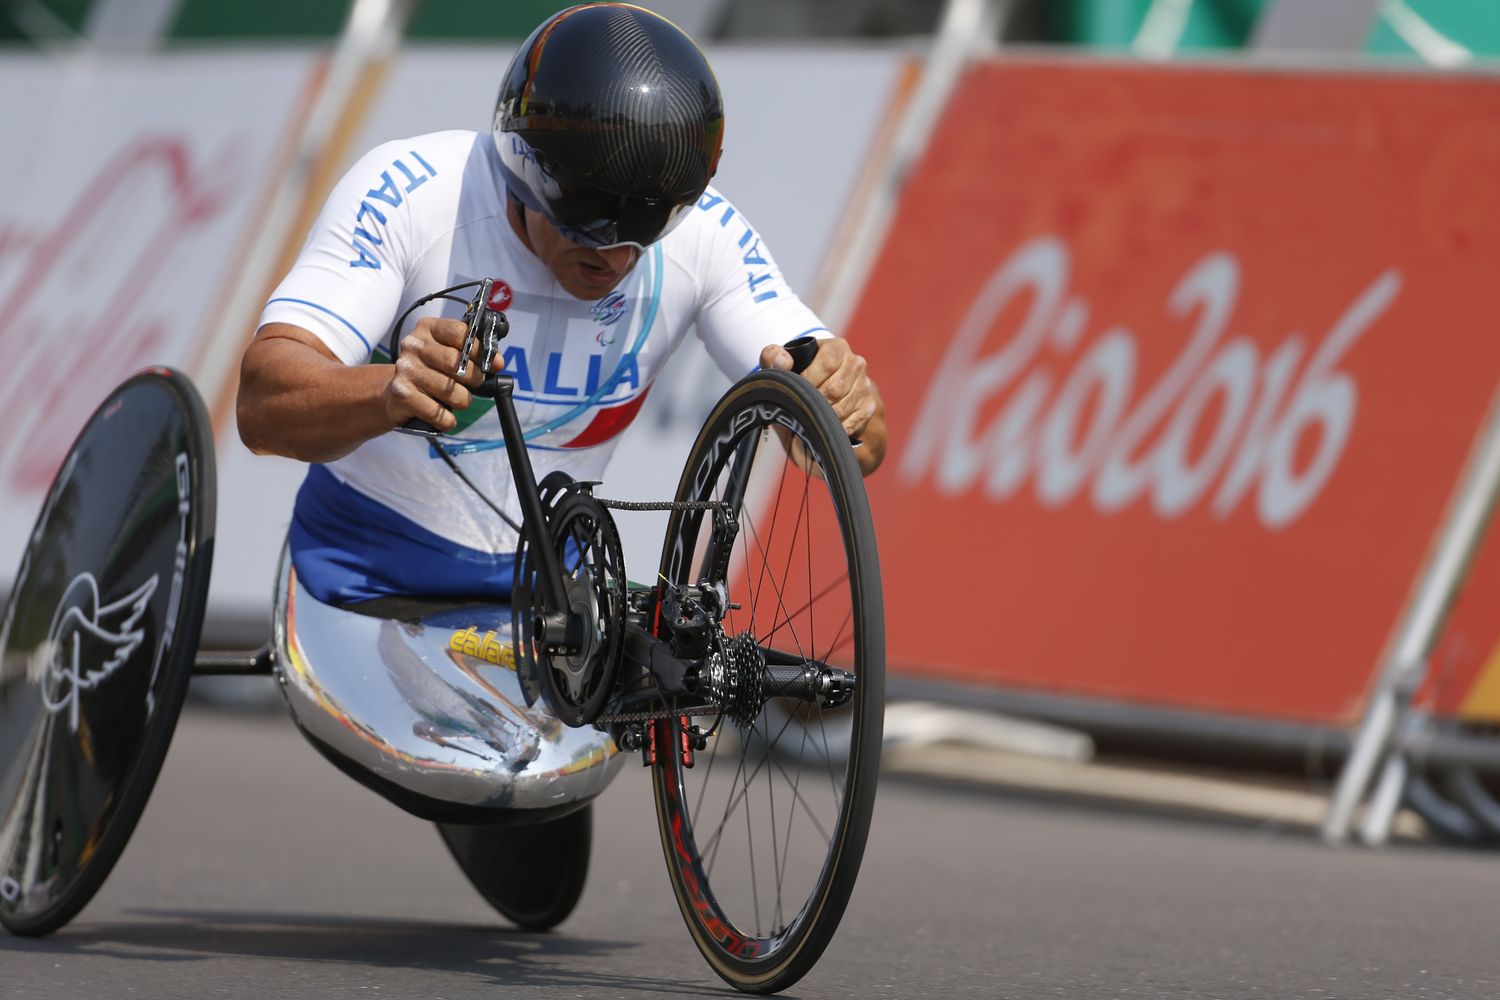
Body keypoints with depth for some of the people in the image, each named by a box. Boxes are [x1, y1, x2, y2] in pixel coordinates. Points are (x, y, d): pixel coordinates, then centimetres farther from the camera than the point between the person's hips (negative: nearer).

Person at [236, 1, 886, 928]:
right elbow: (265, 402, -36)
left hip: (541, 578, 3)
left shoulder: (706, 234, -17)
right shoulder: (408, 191, -26)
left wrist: (843, 399, -46)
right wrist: (389, 391, -58)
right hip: (367, 564, -2)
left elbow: (859, 446, -21)